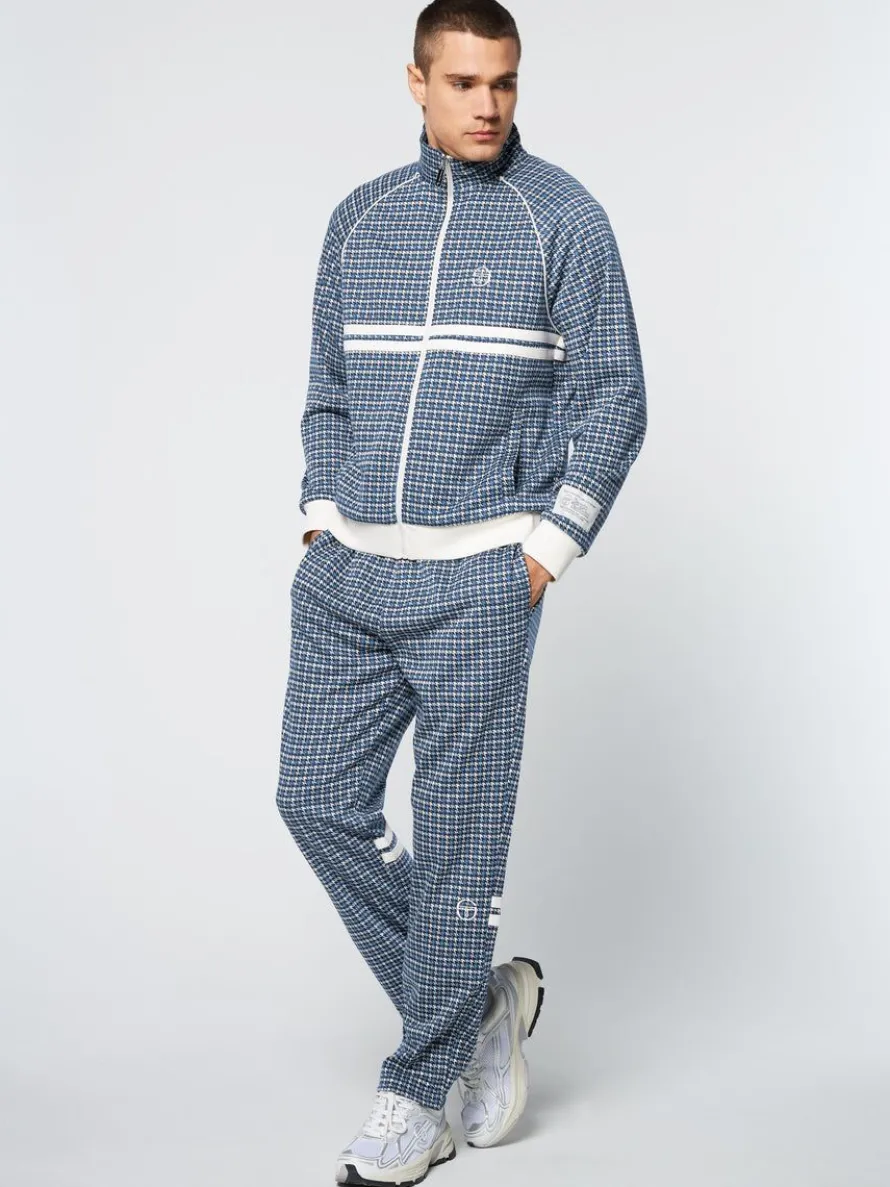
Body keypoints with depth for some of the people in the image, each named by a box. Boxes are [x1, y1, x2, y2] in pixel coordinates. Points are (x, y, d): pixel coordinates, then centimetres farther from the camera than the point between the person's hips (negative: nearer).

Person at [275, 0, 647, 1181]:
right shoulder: (359, 218, 11)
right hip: (346, 573, 5)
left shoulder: (565, 217, -3)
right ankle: (482, 1002, 21)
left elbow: (612, 400, -3)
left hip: (476, 576, -5)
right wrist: (323, 527, 8)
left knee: (456, 832, 0)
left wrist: (545, 554, -9)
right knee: (320, 799, 3)